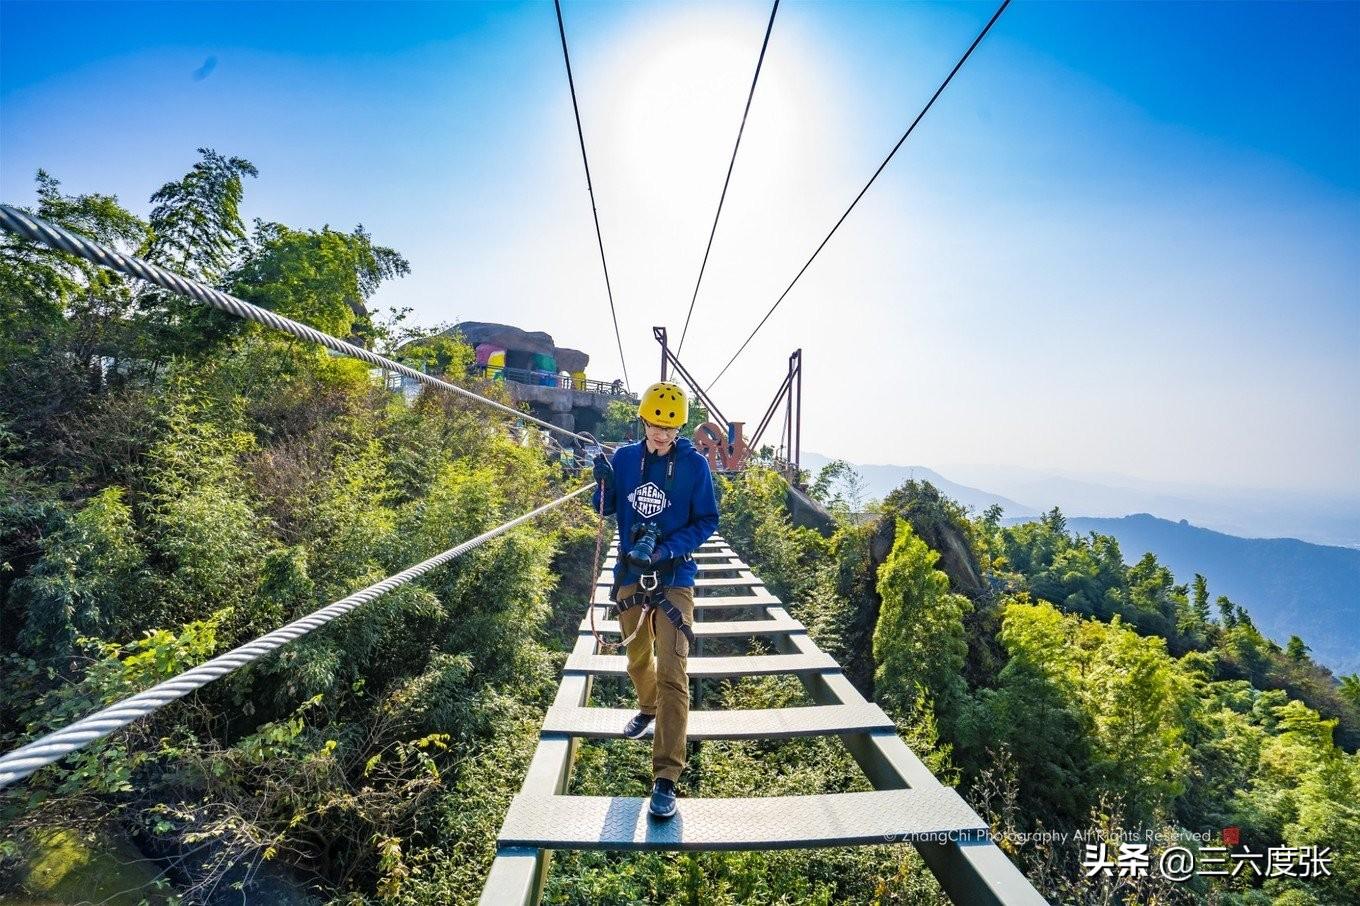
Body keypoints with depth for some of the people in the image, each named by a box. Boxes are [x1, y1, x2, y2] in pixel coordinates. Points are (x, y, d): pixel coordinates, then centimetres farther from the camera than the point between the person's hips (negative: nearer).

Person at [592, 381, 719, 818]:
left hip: (673, 577, -4)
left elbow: (707, 521, -7)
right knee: (637, 657, 23)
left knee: (672, 674, -8)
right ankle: (648, 708, 54)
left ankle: (666, 779, 1)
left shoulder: (694, 464, -9)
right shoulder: (624, 457, 0)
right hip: (629, 573, 4)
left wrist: (664, 548, -21)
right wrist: (603, 483, -17)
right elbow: (605, 509, 6)